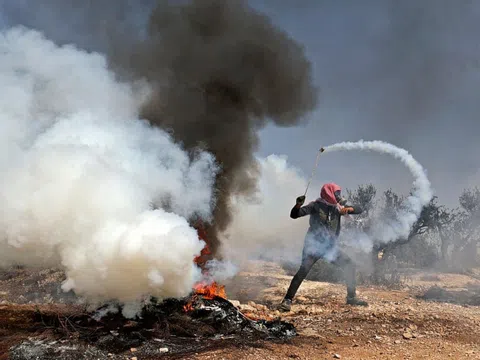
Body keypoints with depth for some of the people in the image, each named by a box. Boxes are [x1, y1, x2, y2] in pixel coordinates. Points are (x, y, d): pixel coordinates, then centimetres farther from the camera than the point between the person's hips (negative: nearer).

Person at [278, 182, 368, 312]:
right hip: (313, 245, -6)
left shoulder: (338, 207, 4)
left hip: (330, 246, 6)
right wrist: (298, 205, -37)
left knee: (350, 265, 3)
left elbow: (359, 209, 1)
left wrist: (348, 209, -20)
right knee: (303, 270, -22)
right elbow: (294, 215, -16)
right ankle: (287, 300, -18)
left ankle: (351, 297, 18)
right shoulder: (316, 206, -11)